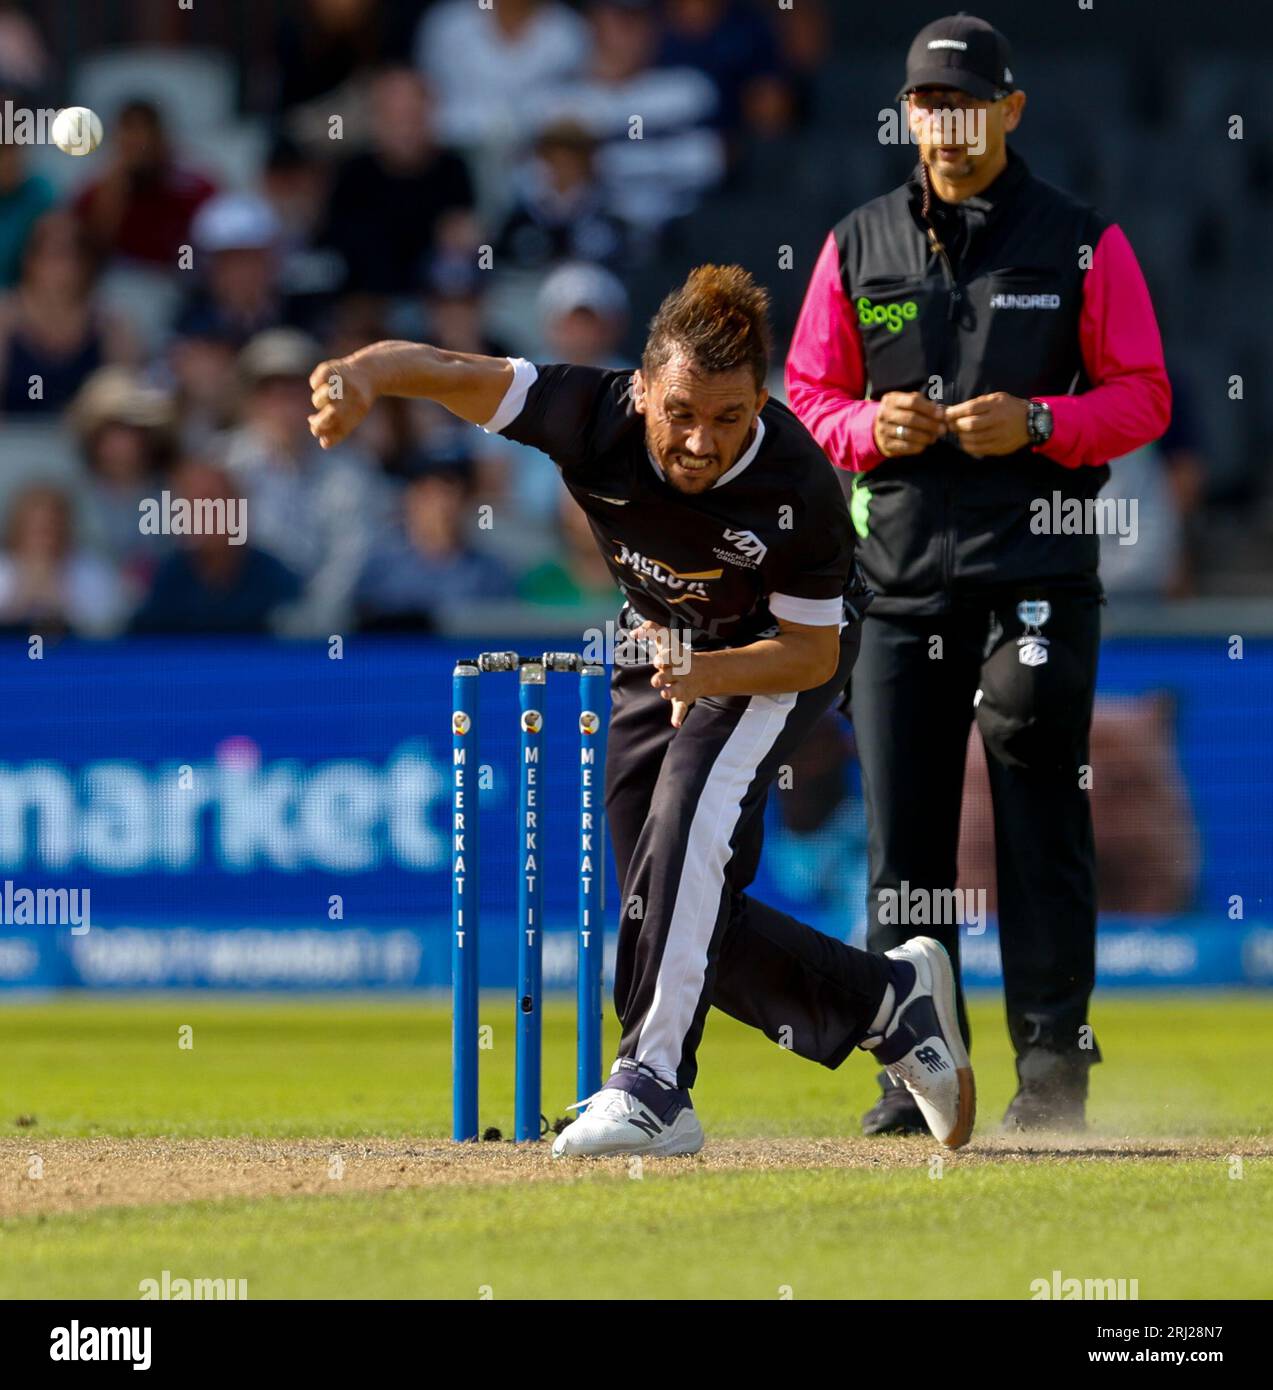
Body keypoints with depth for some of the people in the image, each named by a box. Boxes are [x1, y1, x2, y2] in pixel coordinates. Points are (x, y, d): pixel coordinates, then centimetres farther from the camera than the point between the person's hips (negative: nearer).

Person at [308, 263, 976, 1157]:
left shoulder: (800, 486, -34)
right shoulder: (595, 418, -31)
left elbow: (812, 651, -23)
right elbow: (444, 370, -38)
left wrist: (709, 675, -41)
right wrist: (360, 376, -61)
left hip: (784, 653, -5)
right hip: (658, 648, 5)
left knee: (690, 815, -31)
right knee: (665, 908, 3)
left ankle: (654, 1080, -32)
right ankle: (888, 1001, 22)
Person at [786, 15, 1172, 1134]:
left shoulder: (1082, 244, 4)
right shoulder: (857, 248, 12)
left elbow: (1143, 398, 2)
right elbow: (807, 399, 14)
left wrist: (1037, 422, -15)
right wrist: (871, 427, -8)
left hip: (1038, 574, -3)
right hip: (903, 576, 3)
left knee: (1040, 820, -5)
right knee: (902, 831, 3)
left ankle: (1052, 1057, -2)